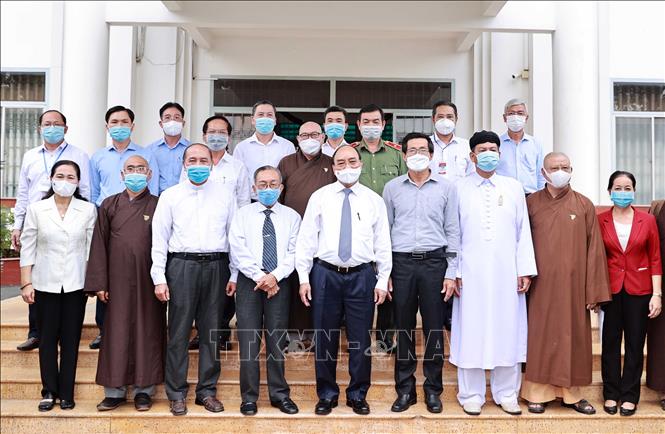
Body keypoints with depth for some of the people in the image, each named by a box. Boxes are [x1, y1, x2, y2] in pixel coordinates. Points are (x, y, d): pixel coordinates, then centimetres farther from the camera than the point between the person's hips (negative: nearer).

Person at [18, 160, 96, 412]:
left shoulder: (88, 210, 0)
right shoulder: (36, 209, 1)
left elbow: (92, 248, 2)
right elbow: (28, 248, 2)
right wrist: (26, 283, -2)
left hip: (76, 284, 0)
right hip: (46, 284, 0)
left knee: (71, 339, 5)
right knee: (47, 339, 6)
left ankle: (66, 393, 16)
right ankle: (49, 391, 19)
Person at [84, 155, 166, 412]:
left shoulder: (157, 206, 4)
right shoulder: (109, 205, 8)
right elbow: (99, 245, 5)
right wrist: (99, 283, -2)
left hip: (148, 281, -1)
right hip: (118, 280, 1)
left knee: (147, 331, 4)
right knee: (117, 333, 4)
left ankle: (144, 390, 15)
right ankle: (115, 391, 14)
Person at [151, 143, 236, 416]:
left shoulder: (225, 196, 9)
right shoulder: (170, 196, 6)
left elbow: (234, 235, 7)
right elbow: (159, 239, 4)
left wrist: (234, 274, 2)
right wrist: (159, 278, -3)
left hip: (215, 266, 1)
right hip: (182, 265, -1)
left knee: (211, 332, 8)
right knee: (179, 332, 3)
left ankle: (207, 390, 21)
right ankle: (177, 393, 16)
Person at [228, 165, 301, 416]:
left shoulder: (291, 217, 9)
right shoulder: (243, 215, 7)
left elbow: (294, 252, 0)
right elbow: (238, 250, -4)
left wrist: (275, 275, -14)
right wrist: (260, 277, -12)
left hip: (279, 282, 1)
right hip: (249, 280, 0)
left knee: (277, 339, 6)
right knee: (249, 339, 2)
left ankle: (279, 394, 17)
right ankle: (249, 397, 12)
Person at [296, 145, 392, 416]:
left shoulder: (374, 200, 7)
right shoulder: (319, 197, 5)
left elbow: (383, 243, 7)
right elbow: (306, 238, 3)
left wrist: (382, 280, 1)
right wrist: (304, 278, -2)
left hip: (362, 275, 0)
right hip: (325, 273, 0)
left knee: (360, 339, 6)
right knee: (325, 338, 7)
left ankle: (358, 395, 24)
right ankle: (327, 394, 24)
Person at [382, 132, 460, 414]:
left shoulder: (446, 188, 6)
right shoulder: (392, 188, 7)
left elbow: (452, 231, 6)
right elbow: (385, 230, 9)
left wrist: (451, 272, 0)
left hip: (434, 262, 0)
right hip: (401, 263, 1)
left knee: (434, 328, 4)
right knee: (403, 328, 6)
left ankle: (433, 389, 18)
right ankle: (405, 389, 18)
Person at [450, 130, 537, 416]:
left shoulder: (514, 188, 10)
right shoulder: (459, 189, 5)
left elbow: (523, 231, 8)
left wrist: (525, 270, 2)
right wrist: (454, 271, -3)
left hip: (506, 272, 2)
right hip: (471, 273, -2)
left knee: (508, 329, 6)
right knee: (472, 330, 2)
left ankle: (506, 393, 19)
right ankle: (471, 395, 14)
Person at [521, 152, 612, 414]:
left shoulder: (584, 205, 4)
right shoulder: (531, 203, 2)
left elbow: (594, 249, 2)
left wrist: (594, 292, -2)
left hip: (573, 284, 1)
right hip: (541, 284, -1)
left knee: (573, 335, 8)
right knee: (541, 336, 5)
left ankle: (572, 392, 21)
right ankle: (538, 392, 16)